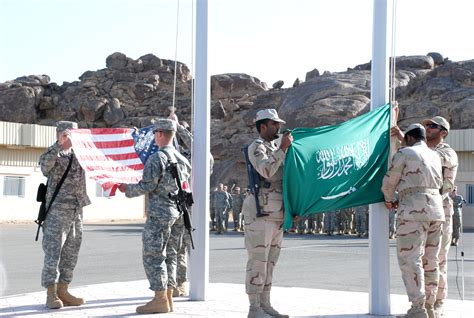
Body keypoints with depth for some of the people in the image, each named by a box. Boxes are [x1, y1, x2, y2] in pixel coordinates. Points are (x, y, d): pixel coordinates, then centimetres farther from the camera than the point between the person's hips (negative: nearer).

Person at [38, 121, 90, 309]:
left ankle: (62, 292, 16)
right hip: (58, 210, -7)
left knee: (71, 253, 9)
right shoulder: (53, 154, -4)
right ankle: (51, 294, 0)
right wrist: (59, 145, -34)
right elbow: (44, 166, -26)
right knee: (53, 252, -4)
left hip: (77, 211, 7)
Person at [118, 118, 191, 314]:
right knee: (169, 255, 12)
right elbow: (187, 187, 16)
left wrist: (127, 189, 1)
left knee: (153, 256, -4)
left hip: (159, 213, -8)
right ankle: (168, 299, 13)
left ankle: (160, 300, -6)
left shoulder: (156, 158, -13)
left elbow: (147, 186, -15)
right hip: (178, 213, 8)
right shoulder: (183, 159, 12)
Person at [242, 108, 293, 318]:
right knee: (258, 261, -7)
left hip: (277, 214, 9)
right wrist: (283, 148, -19)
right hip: (260, 212, -9)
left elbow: (285, 177, 27)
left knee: (270, 261, 9)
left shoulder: (275, 149, 20)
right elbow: (266, 171, -23)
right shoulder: (256, 147, -5)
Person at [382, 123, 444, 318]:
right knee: (430, 260, 11)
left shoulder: (405, 154, -1)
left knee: (410, 259, -8)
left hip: (414, 210, -7)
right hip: (436, 208, 7)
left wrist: (389, 201, 23)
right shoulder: (435, 156, 19)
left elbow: (389, 182, 1)